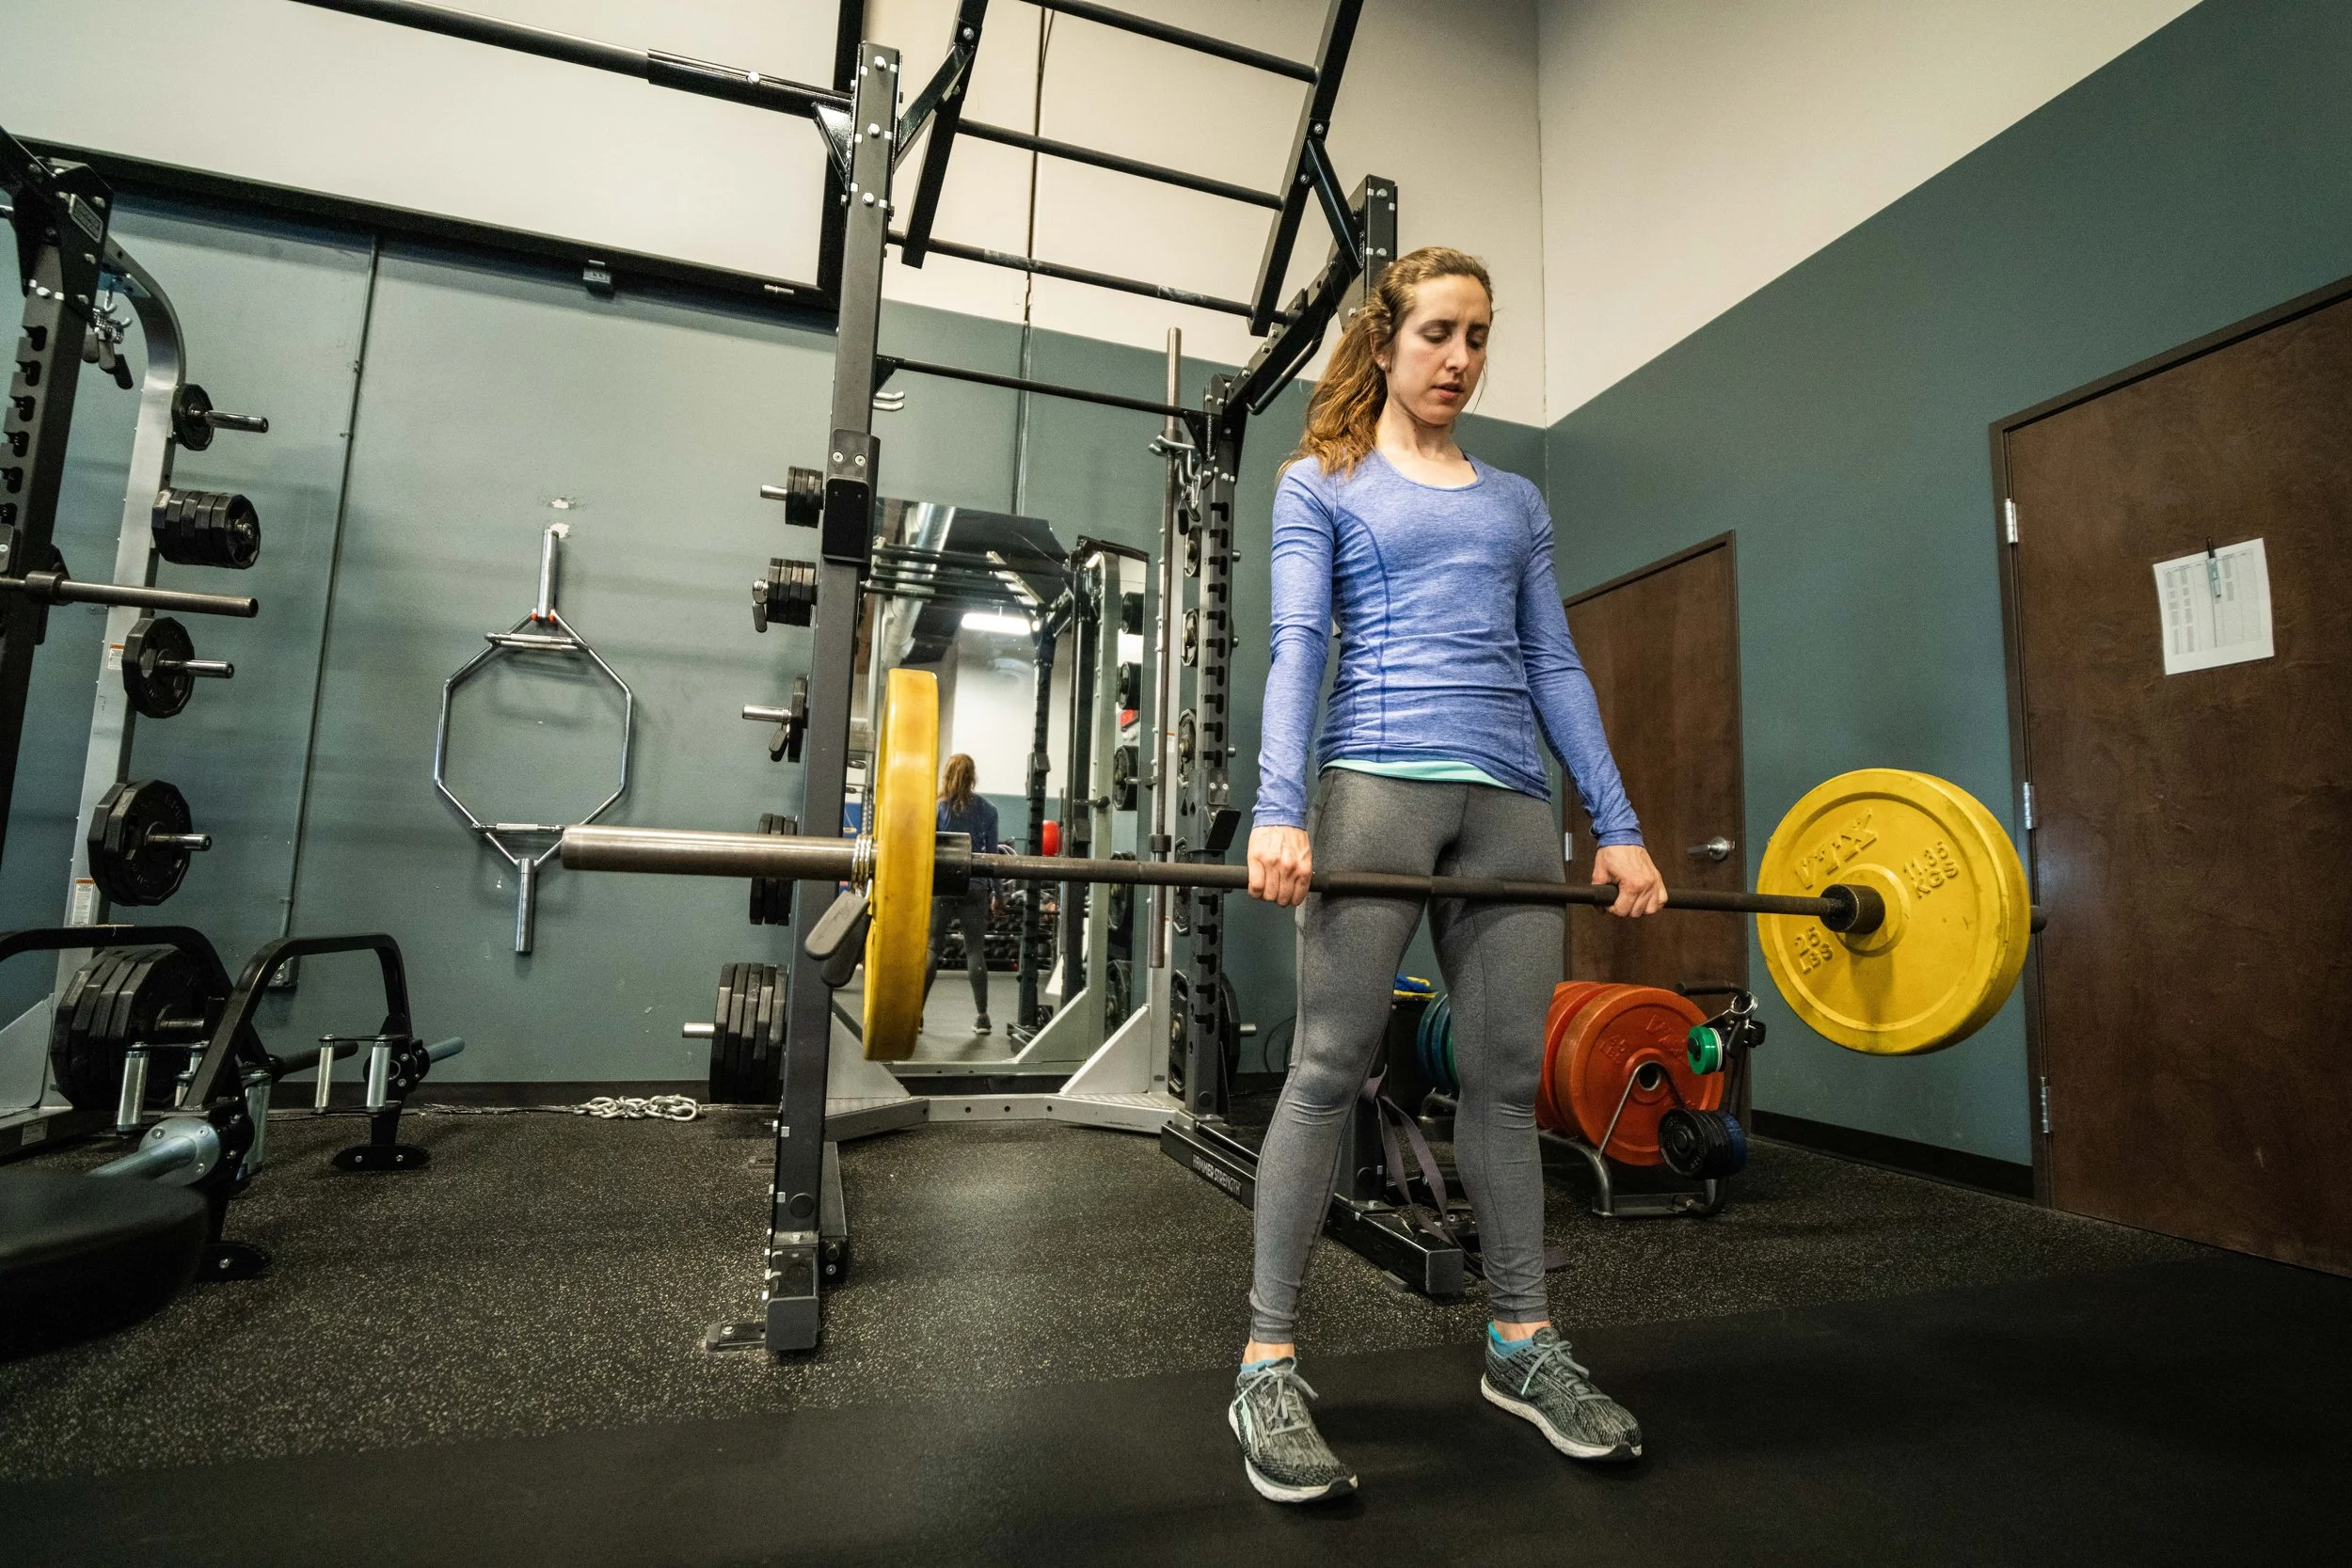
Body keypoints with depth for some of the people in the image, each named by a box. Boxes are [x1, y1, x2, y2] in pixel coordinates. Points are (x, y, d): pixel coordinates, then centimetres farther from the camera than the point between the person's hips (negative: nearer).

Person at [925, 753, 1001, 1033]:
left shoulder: (937, 807, 0)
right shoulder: (987, 809, 4)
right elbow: (992, 852, 6)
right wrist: (993, 889, 12)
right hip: (975, 886, 1)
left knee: (931, 948, 3)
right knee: (975, 950, 3)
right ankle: (981, 1017, 4)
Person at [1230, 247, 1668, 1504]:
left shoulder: (1515, 501, 23)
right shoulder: (1323, 482, 12)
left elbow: (1554, 667, 17)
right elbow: (1296, 647, -2)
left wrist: (1618, 824, 7)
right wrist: (1278, 811, -16)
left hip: (1510, 798, 4)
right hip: (1376, 783, -4)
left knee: (1507, 1075, 6)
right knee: (1330, 1068, -6)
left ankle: (1521, 1341, 23)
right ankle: (1267, 1365, 5)